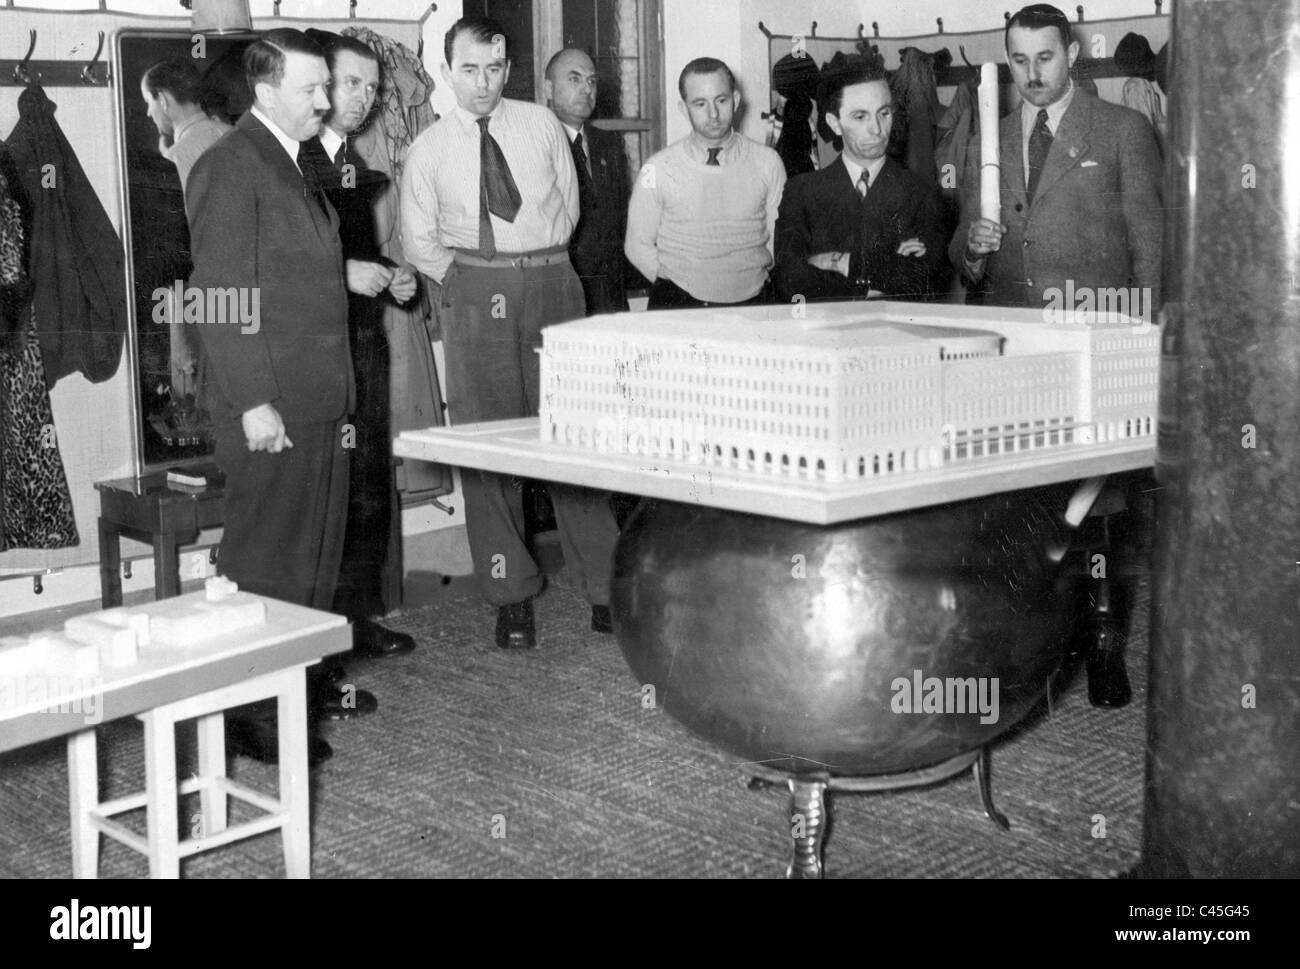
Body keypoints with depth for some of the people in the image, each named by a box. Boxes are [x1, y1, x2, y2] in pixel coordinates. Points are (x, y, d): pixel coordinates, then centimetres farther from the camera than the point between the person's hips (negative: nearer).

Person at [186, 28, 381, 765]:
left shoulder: (296, 163, 17)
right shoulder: (231, 167, -12)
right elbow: (224, 295, -17)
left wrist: (344, 272, 9)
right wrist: (254, 402, -20)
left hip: (321, 398, 9)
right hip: (270, 403, -9)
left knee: (320, 549, 16)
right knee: (266, 559, -3)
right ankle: (251, 712, 5)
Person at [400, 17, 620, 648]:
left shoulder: (542, 125, 8)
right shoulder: (429, 151, 6)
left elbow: (568, 206, 14)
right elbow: (419, 242, 11)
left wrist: (540, 264, 5)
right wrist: (469, 280, 1)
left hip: (551, 282, 0)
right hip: (474, 294, 0)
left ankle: (602, 584, 10)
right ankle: (511, 593, 9)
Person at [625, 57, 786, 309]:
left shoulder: (768, 162, 6)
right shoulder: (658, 169, 1)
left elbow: (779, 239, 11)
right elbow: (638, 247, 5)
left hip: (752, 303, 2)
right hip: (678, 306, -2)